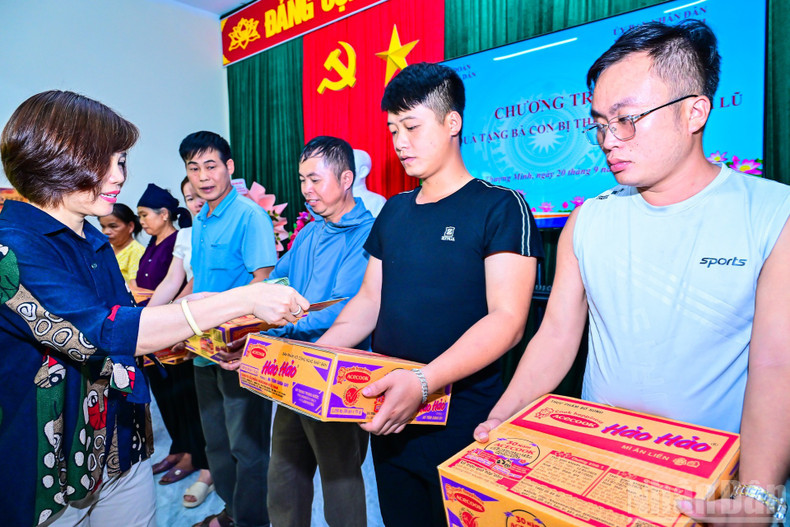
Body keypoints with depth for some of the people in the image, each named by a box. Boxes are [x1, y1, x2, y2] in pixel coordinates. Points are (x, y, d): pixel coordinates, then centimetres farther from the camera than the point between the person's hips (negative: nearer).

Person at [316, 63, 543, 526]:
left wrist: (424, 381, -32)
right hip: (388, 420, 6)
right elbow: (370, 301, 11)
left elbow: (507, 321, -19)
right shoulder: (394, 211, 9)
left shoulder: (500, 207, -11)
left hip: (461, 422, -5)